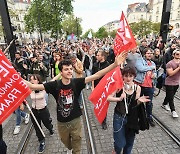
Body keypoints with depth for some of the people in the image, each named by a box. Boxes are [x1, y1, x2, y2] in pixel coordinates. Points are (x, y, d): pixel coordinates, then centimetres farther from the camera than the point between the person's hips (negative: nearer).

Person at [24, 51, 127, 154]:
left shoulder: (76, 82, -18)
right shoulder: (55, 85, -17)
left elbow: (96, 75, -25)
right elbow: (32, 86, -18)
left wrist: (115, 64, -33)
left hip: (75, 120, -1)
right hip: (62, 122, 2)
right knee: (66, 141, 30)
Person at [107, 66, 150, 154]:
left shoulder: (137, 88, -4)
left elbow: (135, 105, 2)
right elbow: (108, 98, -18)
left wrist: (139, 101, -18)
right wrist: (119, 99, -32)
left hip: (132, 118, 3)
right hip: (119, 117, -3)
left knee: (129, 142, 19)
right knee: (120, 143, 4)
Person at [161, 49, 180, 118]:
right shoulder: (170, 63, -14)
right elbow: (170, 73, -22)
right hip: (169, 83, -6)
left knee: (169, 96, 18)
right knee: (170, 97, -1)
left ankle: (164, 104, 39)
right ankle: (173, 111, 9)